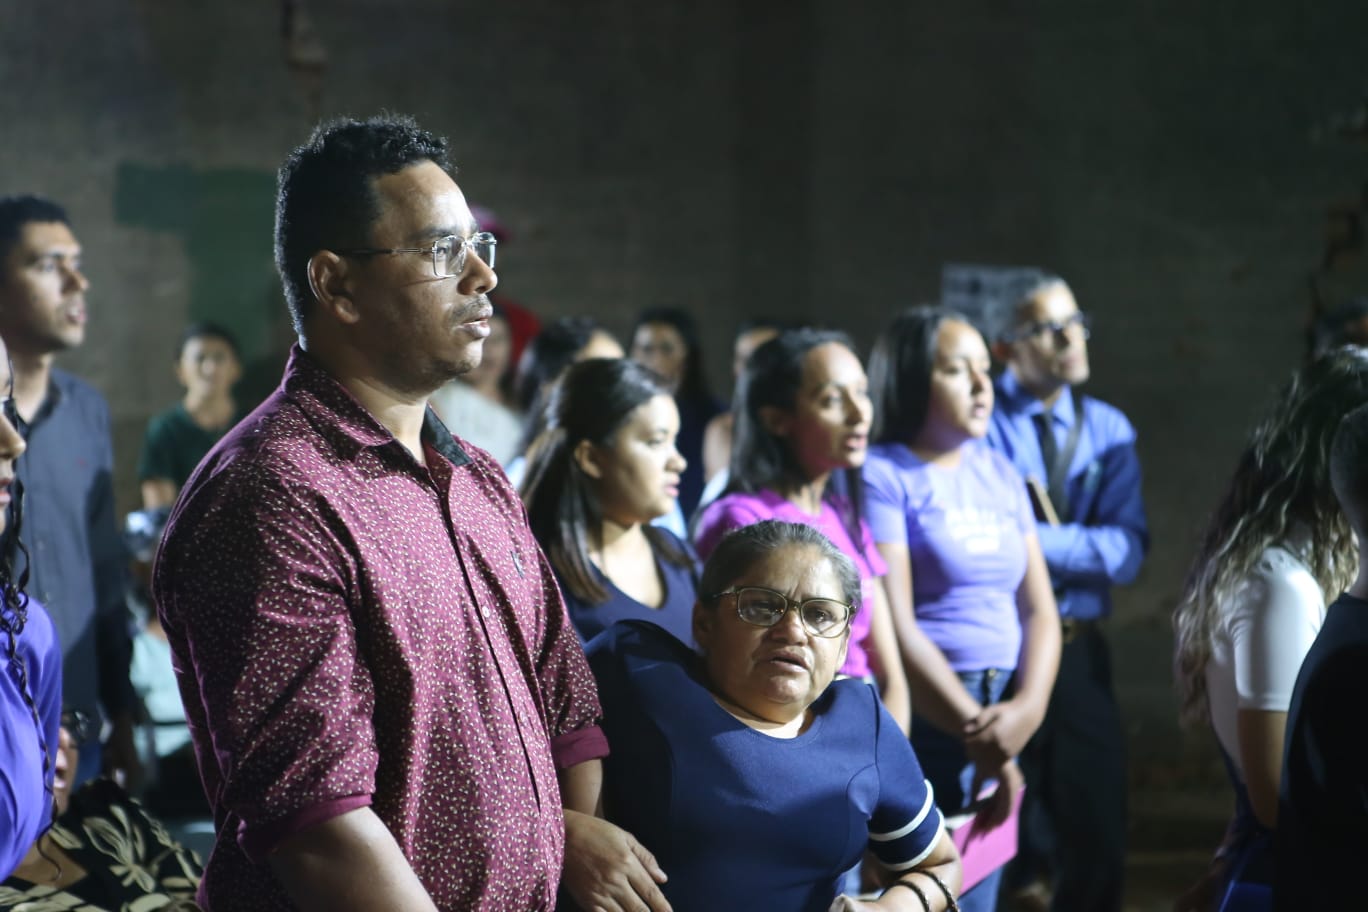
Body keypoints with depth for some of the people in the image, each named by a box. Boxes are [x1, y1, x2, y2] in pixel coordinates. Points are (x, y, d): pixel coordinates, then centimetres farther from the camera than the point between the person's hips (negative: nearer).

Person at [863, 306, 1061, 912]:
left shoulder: (999, 472, 14)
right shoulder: (882, 476, -7)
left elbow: (1038, 608, 10)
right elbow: (892, 629, -13)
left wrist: (1027, 708, -8)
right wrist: (975, 727, -12)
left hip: (1000, 720, 6)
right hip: (922, 720, -6)